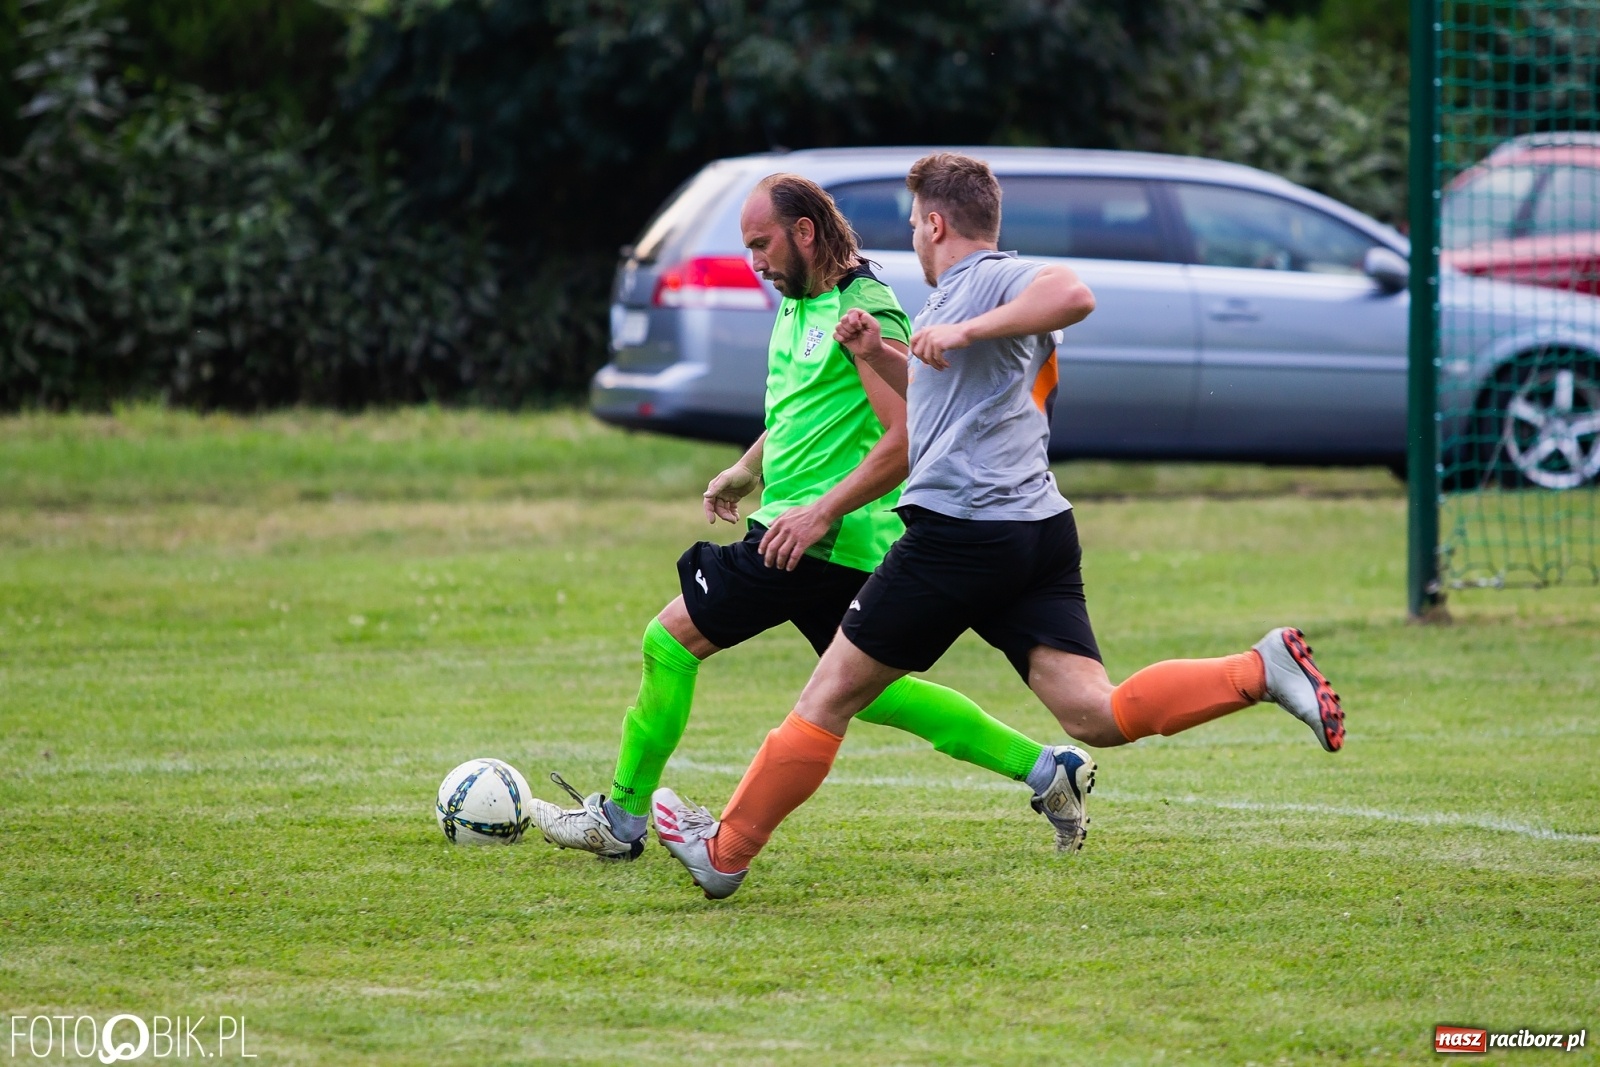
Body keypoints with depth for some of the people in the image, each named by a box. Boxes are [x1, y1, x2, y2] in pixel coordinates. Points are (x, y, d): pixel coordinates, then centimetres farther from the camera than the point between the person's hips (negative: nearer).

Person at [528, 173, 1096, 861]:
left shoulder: (865, 311, -16)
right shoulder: (798, 305, 13)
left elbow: (905, 438, -22)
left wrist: (821, 512, -25)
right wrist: (747, 469, 21)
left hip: (823, 539, -10)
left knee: (671, 640, -7)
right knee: (873, 693, 17)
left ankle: (620, 820, 2)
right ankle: (1045, 770, 20)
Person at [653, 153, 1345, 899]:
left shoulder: (988, 280, -6)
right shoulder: (964, 296, 24)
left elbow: (1073, 294, -27)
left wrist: (964, 331, -26)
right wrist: (879, 355, 26)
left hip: (960, 526, -9)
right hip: (1041, 530, 9)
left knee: (830, 694, 3)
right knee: (1097, 716, -6)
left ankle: (724, 852, 12)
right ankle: (1263, 670, -19)